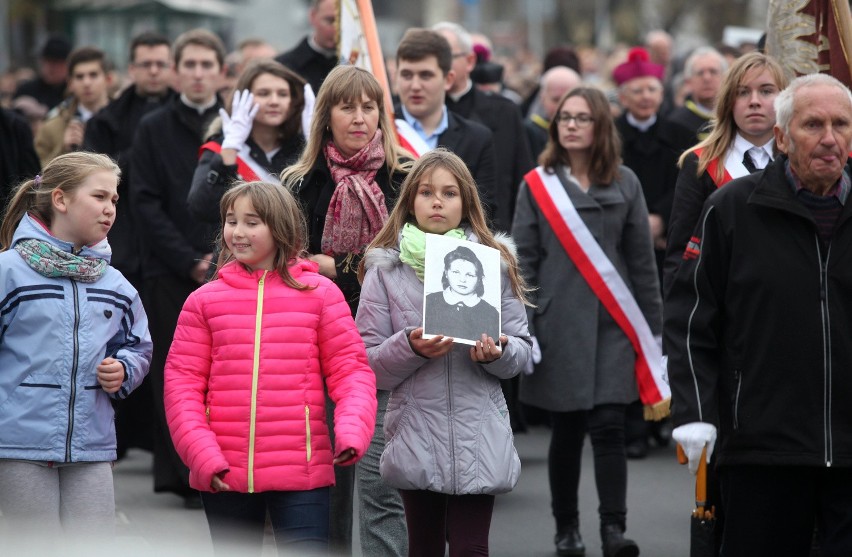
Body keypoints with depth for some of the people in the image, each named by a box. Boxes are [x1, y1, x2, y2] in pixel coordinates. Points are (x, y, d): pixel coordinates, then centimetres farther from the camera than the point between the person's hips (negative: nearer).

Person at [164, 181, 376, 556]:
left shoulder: (319, 293, 3)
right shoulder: (204, 301, 6)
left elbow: (350, 369, 2)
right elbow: (182, 382, 3)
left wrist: (351, 430, -17)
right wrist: (202, 454, -9)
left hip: (302, 472, -2)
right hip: (224, 476, 2)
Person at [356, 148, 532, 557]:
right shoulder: (386, 269, 3)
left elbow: (522, 348, 7)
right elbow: (366, 362, 0)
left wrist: (497, 354, -15)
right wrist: (409, 347, -18)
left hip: (478, 439, -1)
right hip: (416, 435, 1)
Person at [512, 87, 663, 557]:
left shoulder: (624, 184, 6)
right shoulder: (537, 185, 3)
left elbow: (642, 260, 8)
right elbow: (523, 260, 3)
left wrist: (651, 325, 7)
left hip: (612, 324, 0)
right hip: (559, 323, 0)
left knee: (608, 427, -8)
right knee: (566, 431, 6)